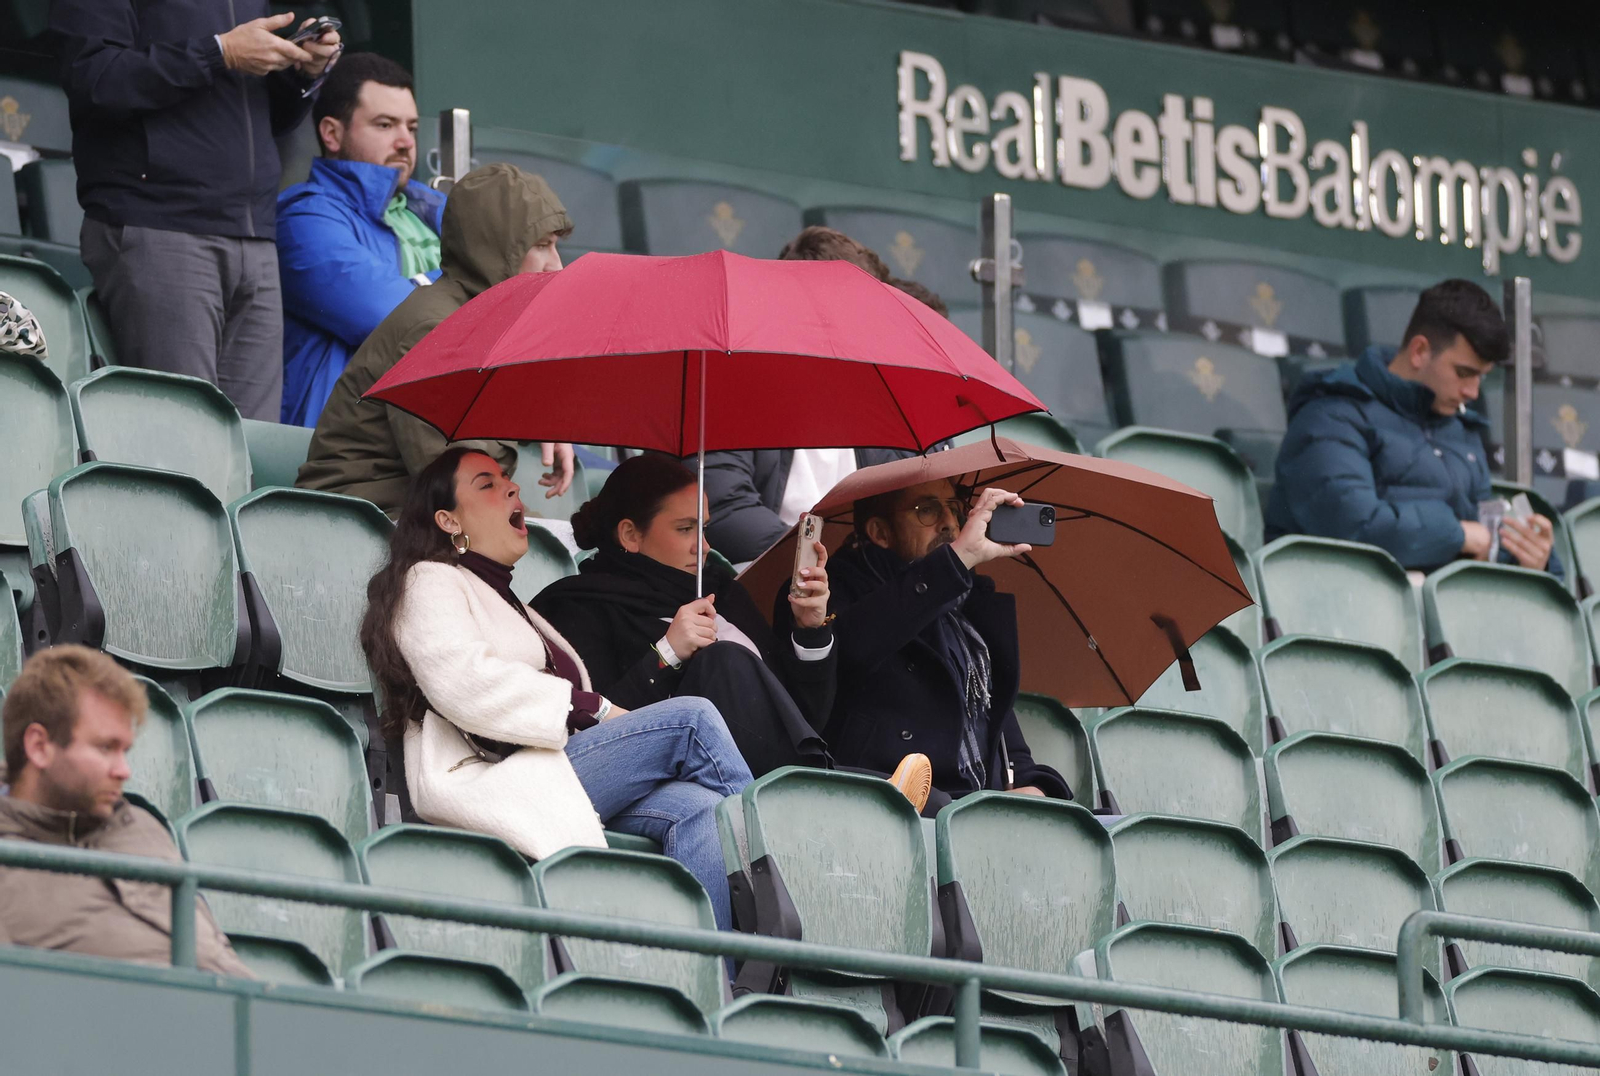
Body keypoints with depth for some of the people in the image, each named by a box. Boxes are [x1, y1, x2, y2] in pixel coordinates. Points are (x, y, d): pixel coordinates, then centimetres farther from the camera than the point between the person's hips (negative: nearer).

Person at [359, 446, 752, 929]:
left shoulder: (513, 607, 36)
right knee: (690, 718, -19)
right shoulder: (429, 582, 9)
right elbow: (466, 685, -11)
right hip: (488, 780, -8)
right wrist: (594, 709, -10)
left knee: (696, 807, -24)